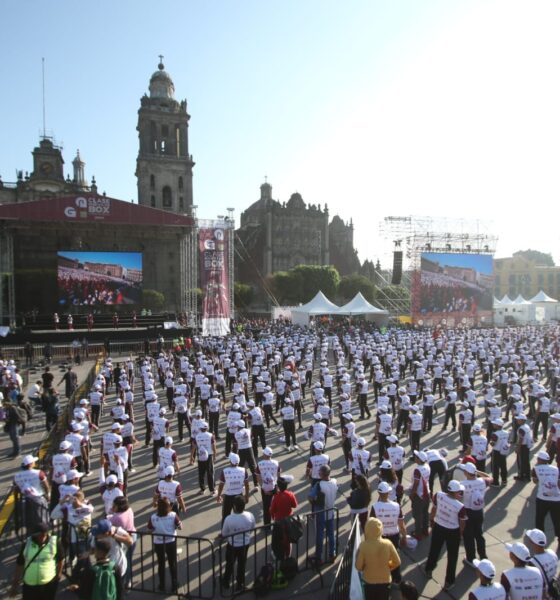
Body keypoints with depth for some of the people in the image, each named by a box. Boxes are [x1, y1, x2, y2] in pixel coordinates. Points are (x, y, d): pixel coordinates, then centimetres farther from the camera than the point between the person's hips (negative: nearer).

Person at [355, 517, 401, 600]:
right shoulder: (388, 543, -17)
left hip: (369, 582, -1)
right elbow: (397, 562, -6)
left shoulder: (364, 545, -22)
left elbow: (358, 567, -14)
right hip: (385, 581, 1)